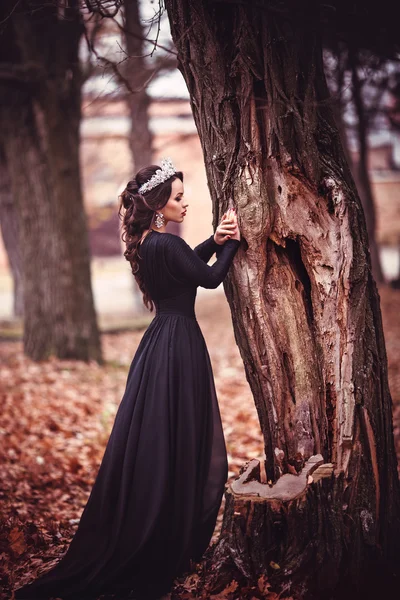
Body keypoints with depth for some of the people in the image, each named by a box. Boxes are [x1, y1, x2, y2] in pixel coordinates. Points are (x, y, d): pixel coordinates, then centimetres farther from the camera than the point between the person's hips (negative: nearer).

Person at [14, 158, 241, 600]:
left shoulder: (148, 242, 8)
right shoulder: (166, 244, -19)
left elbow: (187, 262, 21)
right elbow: (211, 278, -9)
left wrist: (215, 239, 6)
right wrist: (230, 243, 4)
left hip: (162, 343, 9)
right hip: (178, 347, -9)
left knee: (149, 447, 15)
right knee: (173, 447, -1)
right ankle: (163, 556, 8)